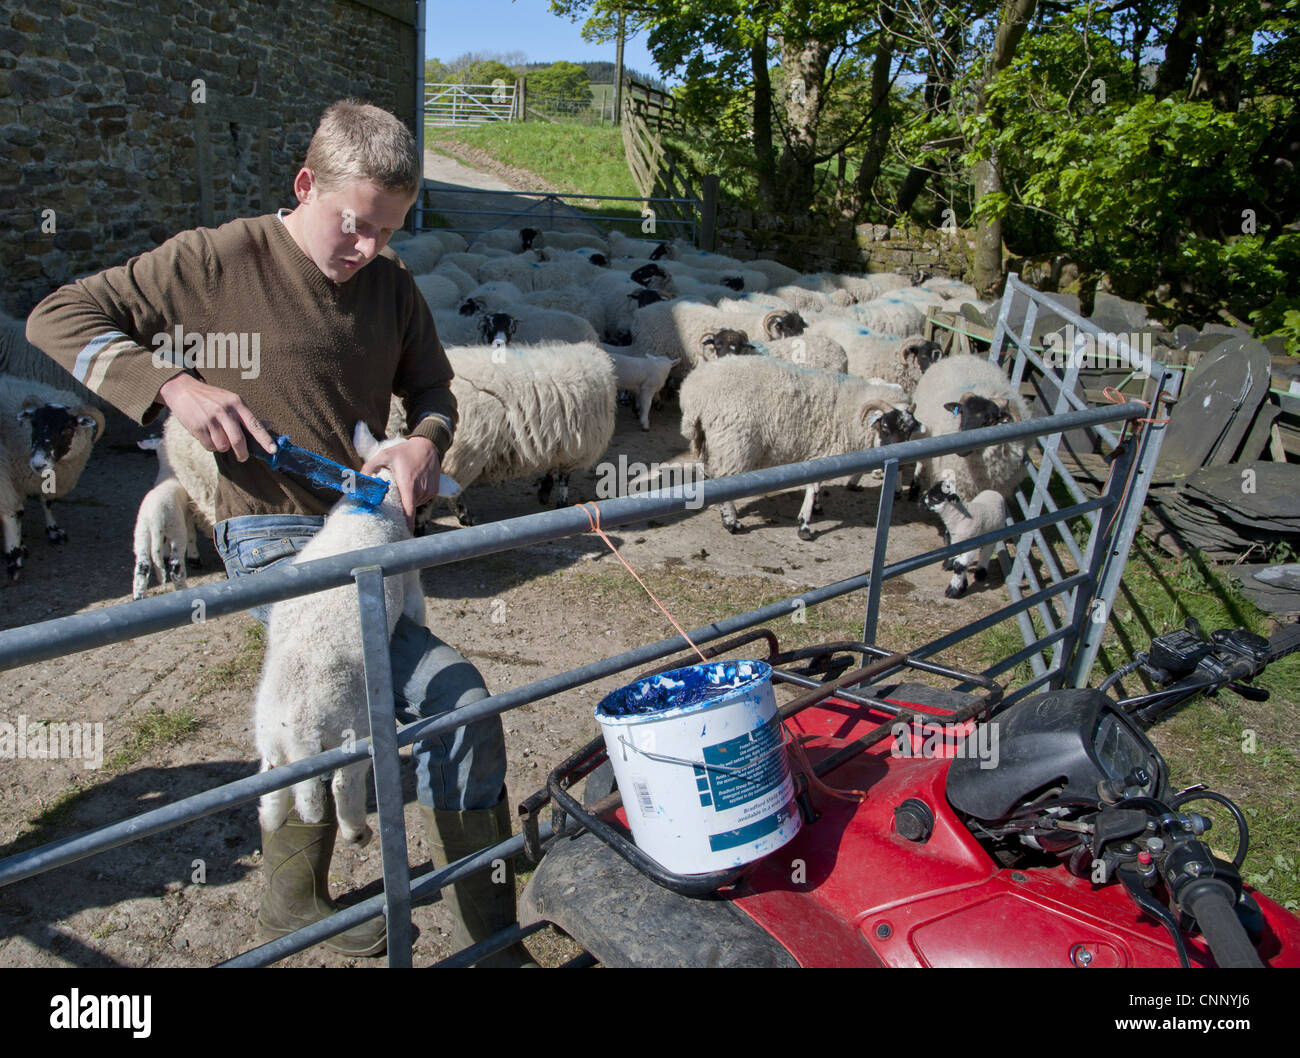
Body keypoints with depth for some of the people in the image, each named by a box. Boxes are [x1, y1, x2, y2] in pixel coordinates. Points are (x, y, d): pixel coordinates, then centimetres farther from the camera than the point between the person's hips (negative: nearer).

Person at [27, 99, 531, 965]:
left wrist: (423, 442, -6)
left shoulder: (391, 285, 8)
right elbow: (57, 319, 0)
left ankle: (298, 901, 37)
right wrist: (172, 385, -17)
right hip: (274, 536, -6)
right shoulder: (218, 261, -5)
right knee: (454, 701, -19)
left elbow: (431, 388, 18)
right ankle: (488, 937, 3)